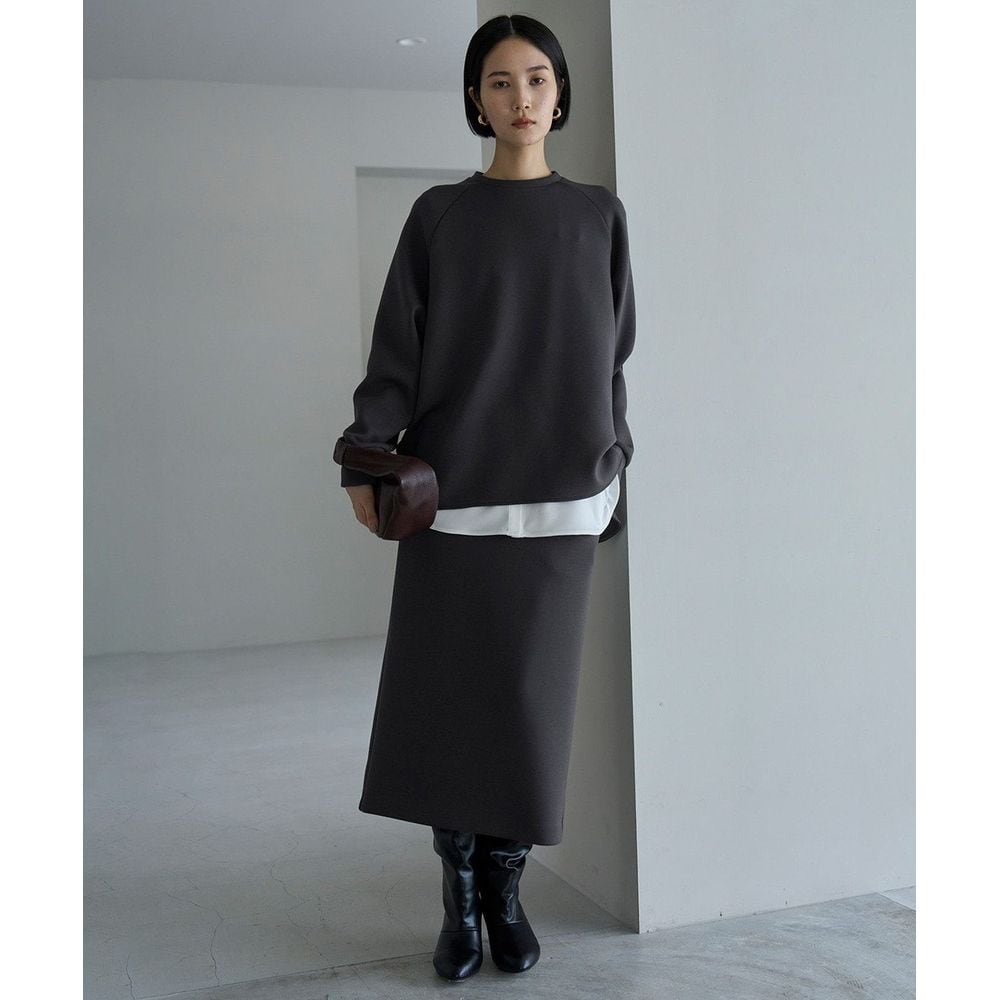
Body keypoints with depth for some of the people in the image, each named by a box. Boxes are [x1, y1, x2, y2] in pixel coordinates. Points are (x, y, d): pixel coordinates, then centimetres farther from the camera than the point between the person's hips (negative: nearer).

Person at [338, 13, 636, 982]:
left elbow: (611, 350, 14)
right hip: (456, 483, -1)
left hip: (558, 489, 1)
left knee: (532, 691, 1)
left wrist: (612, 457, 9)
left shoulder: (599, 215, 11)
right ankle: (460, 894, 14)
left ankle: (505, 887, 16)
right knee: (444, 688, -1)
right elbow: (397, 348, 0)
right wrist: (365, 458, -12)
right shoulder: (438, 216, 6)